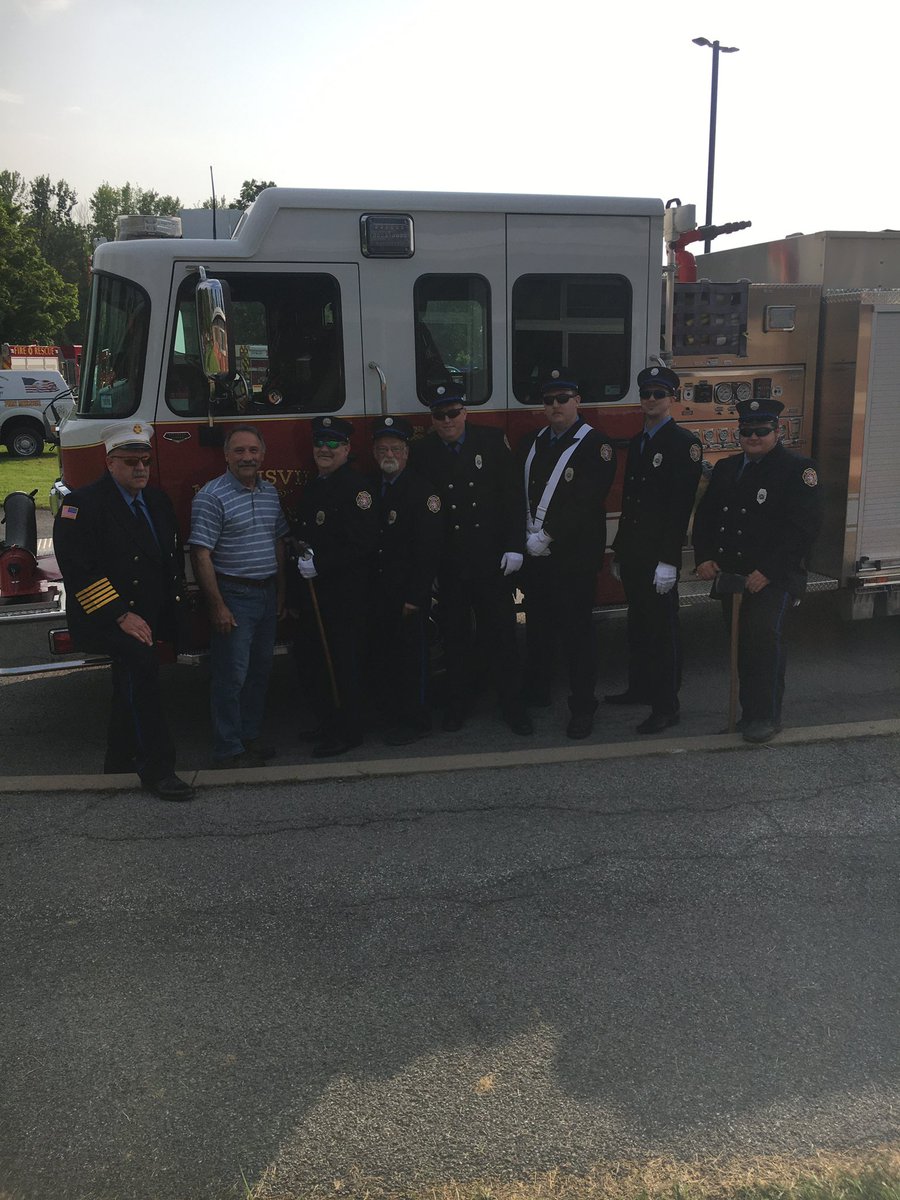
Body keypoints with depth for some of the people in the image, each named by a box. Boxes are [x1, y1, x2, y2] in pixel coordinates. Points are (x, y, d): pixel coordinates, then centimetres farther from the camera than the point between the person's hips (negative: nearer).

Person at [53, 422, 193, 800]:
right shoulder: (83, 504, -12)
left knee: (131, 686, 18)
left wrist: (172, 609, 8)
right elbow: (78, 570, -19)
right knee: (141, 667, -31)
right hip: (103, 620, -8)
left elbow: (173, 560, 19)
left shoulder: (158, 501, 12)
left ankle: (118, 766, 37)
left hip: (147, 618, 8)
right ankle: (157, 769, -28)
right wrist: (121, 616, -22)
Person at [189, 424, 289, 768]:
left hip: (266, 594, 7)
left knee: (260, 671, 15)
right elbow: (201, 554, -16)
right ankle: (228, 750, 7)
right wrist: (217, 606, -19)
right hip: (233, 595, -7)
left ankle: (251, 735, 28)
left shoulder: (270, 492, 9)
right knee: (231, 675, -2)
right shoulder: (211, 496, -13)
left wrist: (280, 590, 14)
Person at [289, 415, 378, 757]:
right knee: (310, 660, 14)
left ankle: (346, 732, 10)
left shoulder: (354, 486, -12)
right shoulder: (313, 488, 16)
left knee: (341, 664, -2)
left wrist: (320, 565, -20)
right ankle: (327, 724, 29)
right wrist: (296, 596, 18)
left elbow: (363, 544, -20)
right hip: (314, 595, 9)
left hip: (344, 596, -9)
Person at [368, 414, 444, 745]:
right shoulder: (369, 488, 10)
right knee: (380, 654, 12)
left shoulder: (422, 491, -8)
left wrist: (416, 596, -18)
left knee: (411, 658, 2)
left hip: (408, 594, -6)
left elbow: (428, 549, -14)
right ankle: (390, 711, 27)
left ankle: (413, 721, 14)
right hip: (376, 593, 6)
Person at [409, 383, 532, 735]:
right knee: (455, 635, 10)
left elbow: (511, 495, -1)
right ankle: (458, 701, 24)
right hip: (447, 562, 1)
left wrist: (514, 546, -7)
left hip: (492, 559, 0)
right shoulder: (421, 452, 0)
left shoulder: (492, 440, -1)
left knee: (500, 633, 5)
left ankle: (512, 703, 16)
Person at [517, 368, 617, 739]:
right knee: (537, 627, 15)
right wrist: (528, 537, -3)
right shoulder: (530, 443, 14)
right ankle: (536, 691, 30)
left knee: (576, 632, -1)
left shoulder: (595, 444, -6)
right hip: (534, 556, 6)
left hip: (574, 557, -5)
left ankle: (583, 706, 8)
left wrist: (548, 537, -18)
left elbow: (586, 503, -16)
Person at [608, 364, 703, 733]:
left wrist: (668, 561, -22)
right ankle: (640, 687, 30)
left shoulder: (684, 443, -10)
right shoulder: (637, 441, 14)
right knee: (638, 624, 17)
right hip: (633, 553, 7)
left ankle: (666, 706, 6)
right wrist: (619, 551, 15)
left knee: (662, 629, -1)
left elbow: (681, 506, -17)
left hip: (659, 556, -7)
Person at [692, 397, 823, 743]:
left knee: (764, 635, -17)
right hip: (731, 573, 6)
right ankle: (750, 710, 19)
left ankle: (766, 715, -8)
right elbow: (705, 515, 16)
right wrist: (703, 558, -1)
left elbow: (803, 528, -14)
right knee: (741, 643, 8)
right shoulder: (725, 468, 14)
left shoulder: (798, 470, -6)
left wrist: (768, 572, -20)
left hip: (775, 578, -6)